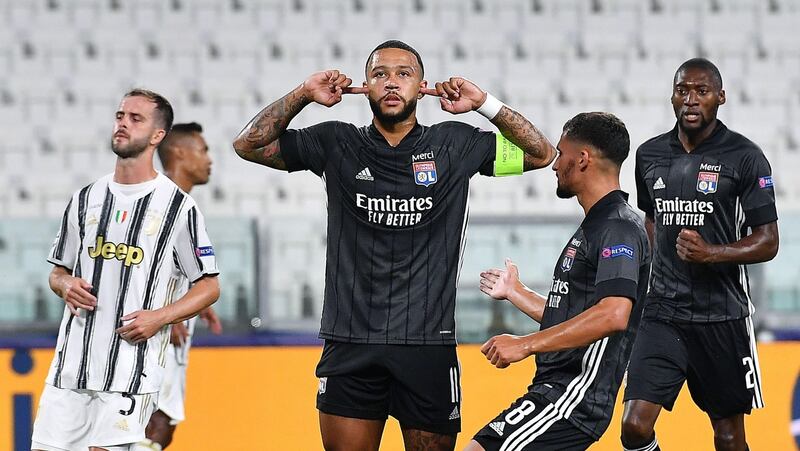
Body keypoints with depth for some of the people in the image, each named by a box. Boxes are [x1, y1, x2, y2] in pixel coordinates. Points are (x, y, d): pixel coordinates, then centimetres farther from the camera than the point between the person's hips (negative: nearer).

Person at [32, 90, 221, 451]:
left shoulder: (177, 206, -1)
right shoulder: (86, 199, 13)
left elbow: (209, 287, 2)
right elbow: (58, 271, 22)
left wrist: (159, 317, -13)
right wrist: (65, 285, -2)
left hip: (131, 370, -5)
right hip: (71, 364, 5)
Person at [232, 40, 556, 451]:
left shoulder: (454, 145, 7)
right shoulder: (337, 144, 7)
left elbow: (542, 154, 10)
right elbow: (249, 145, 9)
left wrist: (485, 104, 0)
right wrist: (303, 95, -1)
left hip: (429, 342, 0)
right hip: (350, 343, 0)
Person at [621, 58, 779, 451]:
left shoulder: (744, 157, -6)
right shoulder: (650, 155, 8)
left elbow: (767, 242, -6)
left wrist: (711, 253, -21)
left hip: (723, 317, -3)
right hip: (662, 314, 3)